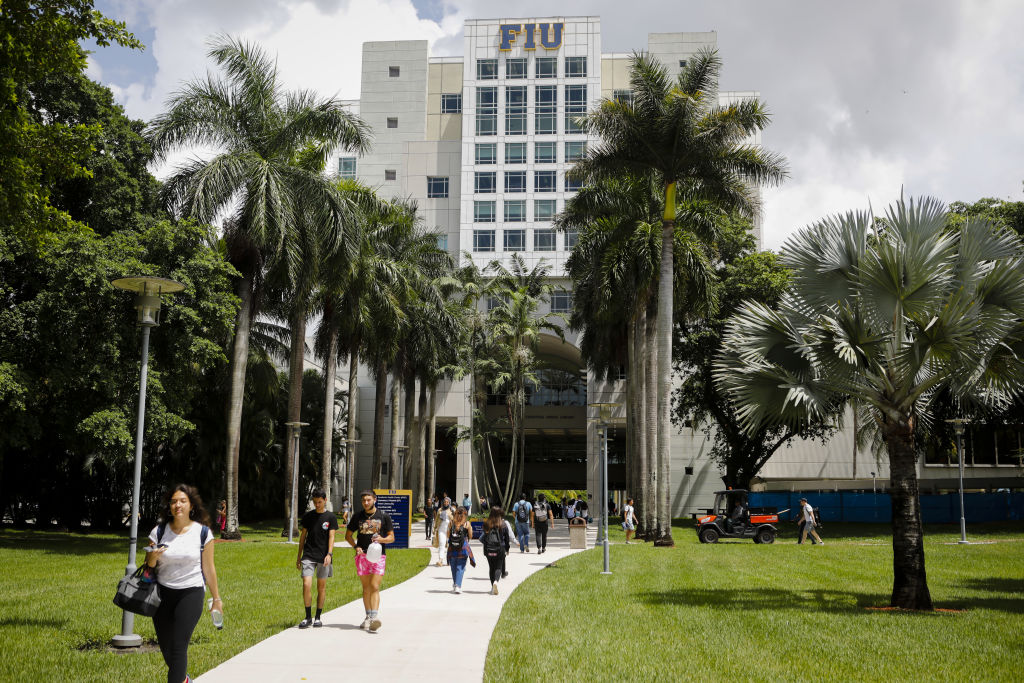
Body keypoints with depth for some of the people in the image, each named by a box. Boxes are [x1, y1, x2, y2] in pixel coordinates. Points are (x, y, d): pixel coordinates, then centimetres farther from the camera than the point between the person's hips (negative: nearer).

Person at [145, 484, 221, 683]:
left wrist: (216, 598, 7)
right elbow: (149, 566, 7)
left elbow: (208, 568, 3)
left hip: (191, 594, -3)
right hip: (163, 594, 3)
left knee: (178, 647, -10)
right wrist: (153, 557, -16)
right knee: (165, 647, 12)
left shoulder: (202, 532, -3)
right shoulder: (159, 531, 1)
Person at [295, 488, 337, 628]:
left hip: (323, 558, -1)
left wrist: (329, 554, -17)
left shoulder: (330, 517, 1)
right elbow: (303, 536, 13)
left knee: (321, 587, 6)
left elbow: (331, 537, -4)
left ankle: (318, 617, 17)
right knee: (306, 585, -10)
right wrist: (299, 556, 12)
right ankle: (308, 617, 2)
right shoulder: (308, 516, 7)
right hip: (308, 556, 1)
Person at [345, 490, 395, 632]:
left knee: (374, 587, -12)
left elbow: (391, 537, 7)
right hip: (362, 555, 2)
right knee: (366, 588, 7)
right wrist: (355, 546, -4)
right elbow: (348, 535, 14)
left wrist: (382, 539, -15)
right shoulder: (358, 516, 8)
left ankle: (375, 617, -18)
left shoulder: (383, 516, 4)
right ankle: (368, 617, 17)